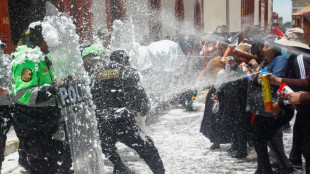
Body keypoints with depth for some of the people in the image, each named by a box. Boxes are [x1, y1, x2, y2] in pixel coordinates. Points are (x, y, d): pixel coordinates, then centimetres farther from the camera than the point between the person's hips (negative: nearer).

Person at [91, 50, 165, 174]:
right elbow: (139, 93, 1)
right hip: (123, 122, -4)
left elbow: (90, 97, 17)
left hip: (102, 125, 5)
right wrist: (144, 108, 18)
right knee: (148, 148, 6)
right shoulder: (129, 72, 4)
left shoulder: (96, 75, 15)